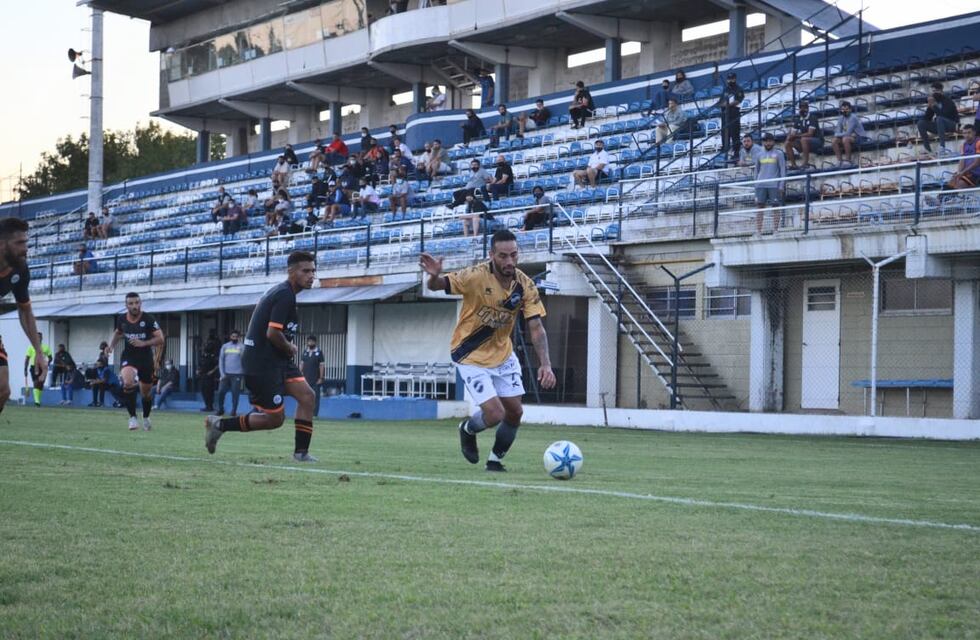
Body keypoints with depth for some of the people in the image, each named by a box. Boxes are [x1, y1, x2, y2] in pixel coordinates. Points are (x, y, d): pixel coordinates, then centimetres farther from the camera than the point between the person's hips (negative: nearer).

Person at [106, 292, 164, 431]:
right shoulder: (121, 319, -2)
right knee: (128, 382, -29)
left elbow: (160, 339, -15)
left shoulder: (148, 319, -13)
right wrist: (112, 344, 4)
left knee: (146, 392, 12)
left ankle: (146, 418, 40)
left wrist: (144, 343, -28)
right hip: (128, 356, 1)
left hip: (146, 357, -1)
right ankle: (133, 417, -20)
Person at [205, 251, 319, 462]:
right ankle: (220, 424, 8)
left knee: (306, 395, -3)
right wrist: (290, 349, -6)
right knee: (274, 419, -3)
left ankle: (301, 452, -2)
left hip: (276, 360, 10)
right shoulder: (285, 295, -17)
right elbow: (272, 333, -25)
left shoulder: (279, 292, 15)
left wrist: (288, 349, 9)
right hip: (262, 364, -10)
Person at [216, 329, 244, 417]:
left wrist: (243, 373, -8)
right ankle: (220, 410, 12)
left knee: (235, 393, -3)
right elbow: (221, 360, 8)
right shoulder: (225, 346, 9)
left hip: (236, 374, -2)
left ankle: (234, 411, 6)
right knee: (221, 391, -2)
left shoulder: (242, 347, 2)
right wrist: (222, 373, -1)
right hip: (225, 373, 2)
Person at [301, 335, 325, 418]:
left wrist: (321, 378, -9)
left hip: (316, 380, -4)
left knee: (315, 397, -5)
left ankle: (314, 414, -3)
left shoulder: (319, 352, -1)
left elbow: (321, 366, -3)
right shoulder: (305, 352, 11)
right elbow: (302, 364, 13)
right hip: (306, 380, 4)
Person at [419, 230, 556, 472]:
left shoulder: (525, 285, -12)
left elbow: (536, 327, -12)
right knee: (495, 414, -13)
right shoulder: (476, 276, -24)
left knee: (515, 413, 5)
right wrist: (434, 276, -43)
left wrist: (545, 364, -25)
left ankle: (495, 459, 30)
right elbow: (436, 286, -17)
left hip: (503, 354, 5)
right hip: (471, 357, -5)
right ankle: (468, 429, 23)